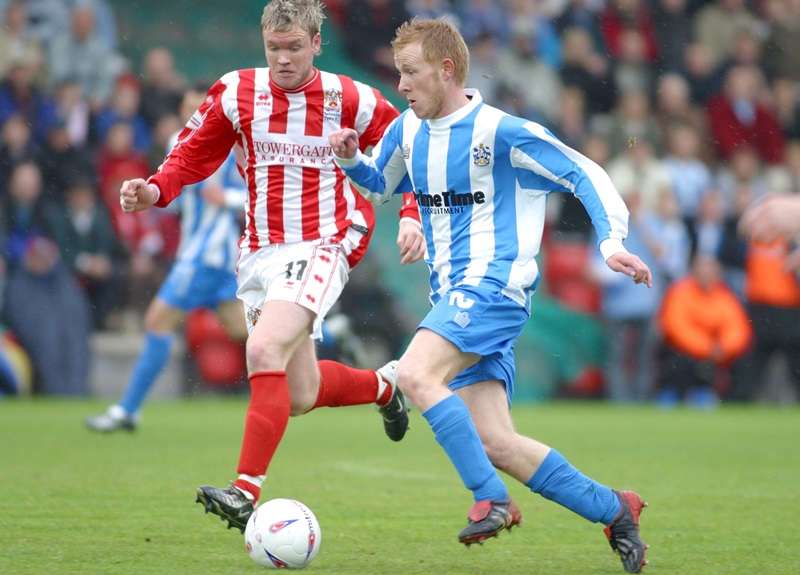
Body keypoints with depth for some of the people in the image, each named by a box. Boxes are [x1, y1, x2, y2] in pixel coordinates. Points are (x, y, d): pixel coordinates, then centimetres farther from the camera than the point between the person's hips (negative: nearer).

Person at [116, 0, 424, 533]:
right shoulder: (235, 93, 1)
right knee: (300, 395, 9)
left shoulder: (349, 100, -7)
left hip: (320, 248, -5)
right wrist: (155, 190, -7)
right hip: (259, 252, 5)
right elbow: (193, 153, 12)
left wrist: (411, 217, -11)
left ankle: (247, 490, -29)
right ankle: (383, 384, 42)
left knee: (264, 349, -28)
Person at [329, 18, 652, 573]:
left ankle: (492, 497, -22)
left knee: (415, 375, -28)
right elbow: (379, 184, 29)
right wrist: (350, 159, 6)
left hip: (494, 285, -8)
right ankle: (614, 510, 9)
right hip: (455, 297, 8)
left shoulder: (502, 132, -11)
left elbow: (586, 175, -8)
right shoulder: (408, 131, 11)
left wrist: (612, 242, -21)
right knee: (494, 442, 0)